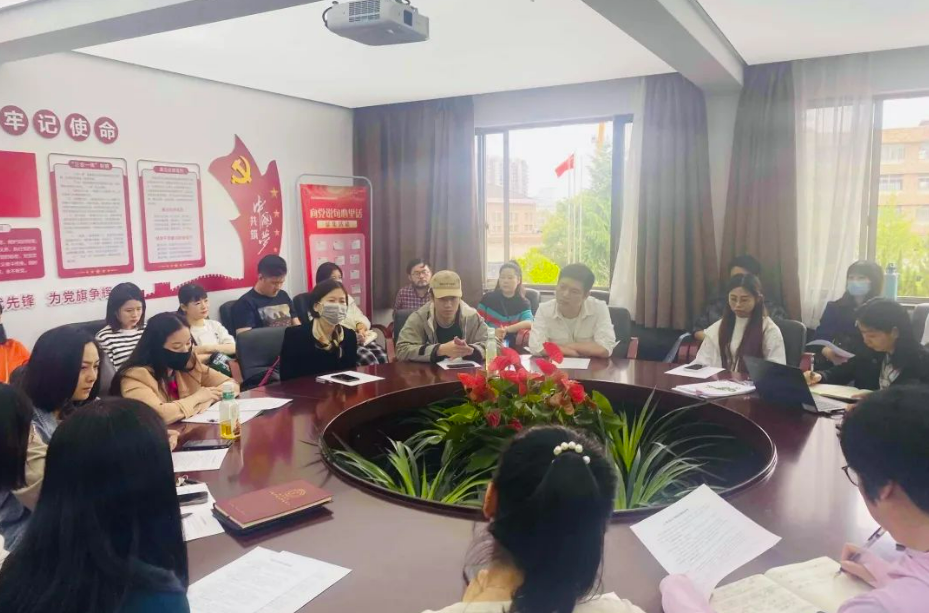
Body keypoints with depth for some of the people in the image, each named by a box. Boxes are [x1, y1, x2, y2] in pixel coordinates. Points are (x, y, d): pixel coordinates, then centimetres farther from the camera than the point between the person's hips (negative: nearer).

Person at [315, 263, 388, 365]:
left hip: (360, 338, 6)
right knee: (369, 358, -31)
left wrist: (361, 328, -8)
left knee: (382, 356, -24)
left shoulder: (347, 297, 25)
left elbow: (360, 318, 16)